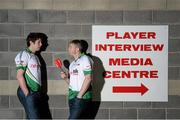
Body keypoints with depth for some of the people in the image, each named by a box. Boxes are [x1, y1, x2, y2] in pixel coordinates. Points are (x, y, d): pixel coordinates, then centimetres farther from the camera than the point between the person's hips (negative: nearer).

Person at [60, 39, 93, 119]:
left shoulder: (85, 59, -7)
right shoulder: (72, 64, 18)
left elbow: (88, 78, -16)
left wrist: (79, 95, -17)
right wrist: (66, 78, 1)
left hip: (82, 97, -8)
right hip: (72, 97, 8)